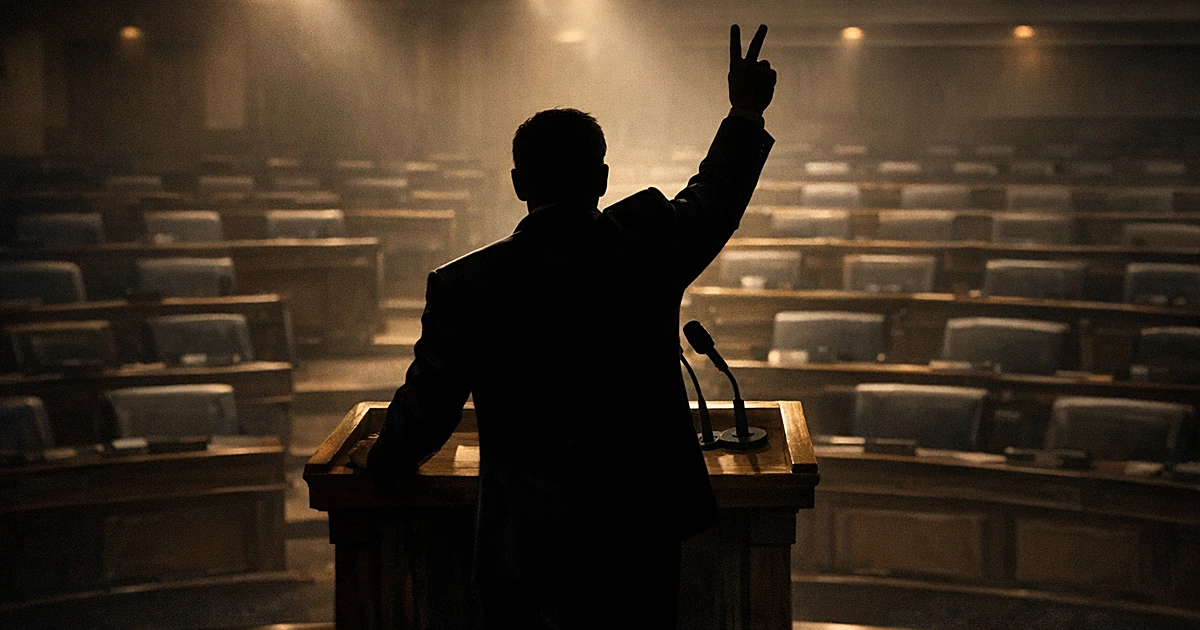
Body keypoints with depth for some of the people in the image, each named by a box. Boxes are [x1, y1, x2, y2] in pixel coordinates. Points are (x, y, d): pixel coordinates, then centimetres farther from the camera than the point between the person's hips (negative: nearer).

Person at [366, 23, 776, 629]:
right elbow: (715, 201, 14)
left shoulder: (464, 286, -11)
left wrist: (380, 467, 23)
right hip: (637, 549, 1)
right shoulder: (648, 244, -8)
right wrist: (747, 113, 30)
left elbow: (426, 405, 2)